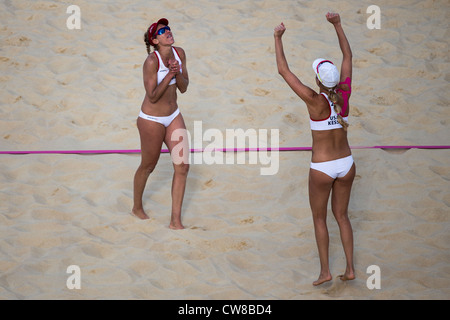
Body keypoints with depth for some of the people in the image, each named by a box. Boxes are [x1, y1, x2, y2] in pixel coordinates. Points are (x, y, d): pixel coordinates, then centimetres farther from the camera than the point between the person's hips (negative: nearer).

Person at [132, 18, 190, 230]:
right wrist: (169, 75, -29)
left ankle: (176, 220, 7)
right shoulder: (152, 61, -23)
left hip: (173, 116, 6)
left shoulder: (179, 53, -3)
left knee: (183, 166, 0)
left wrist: (178, 73, -18)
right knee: (148, 166, 12)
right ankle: (137, 208, 39)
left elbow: (183, 88, 2)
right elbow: (153, 96, -21)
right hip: (152, 120, -6)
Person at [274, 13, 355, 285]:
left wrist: (278, 39, -7)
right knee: (342, 215, 19)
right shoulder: (344, 94, -10)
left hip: (322, 168, -4)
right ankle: (350, 268, 19)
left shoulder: (315, 101, -21)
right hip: (346, 164, 4)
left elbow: (284, 71, -17)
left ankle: (325, 270, 16)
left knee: (319, 218, 14)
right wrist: (338, 24, 8)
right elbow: (348, 55, 3)